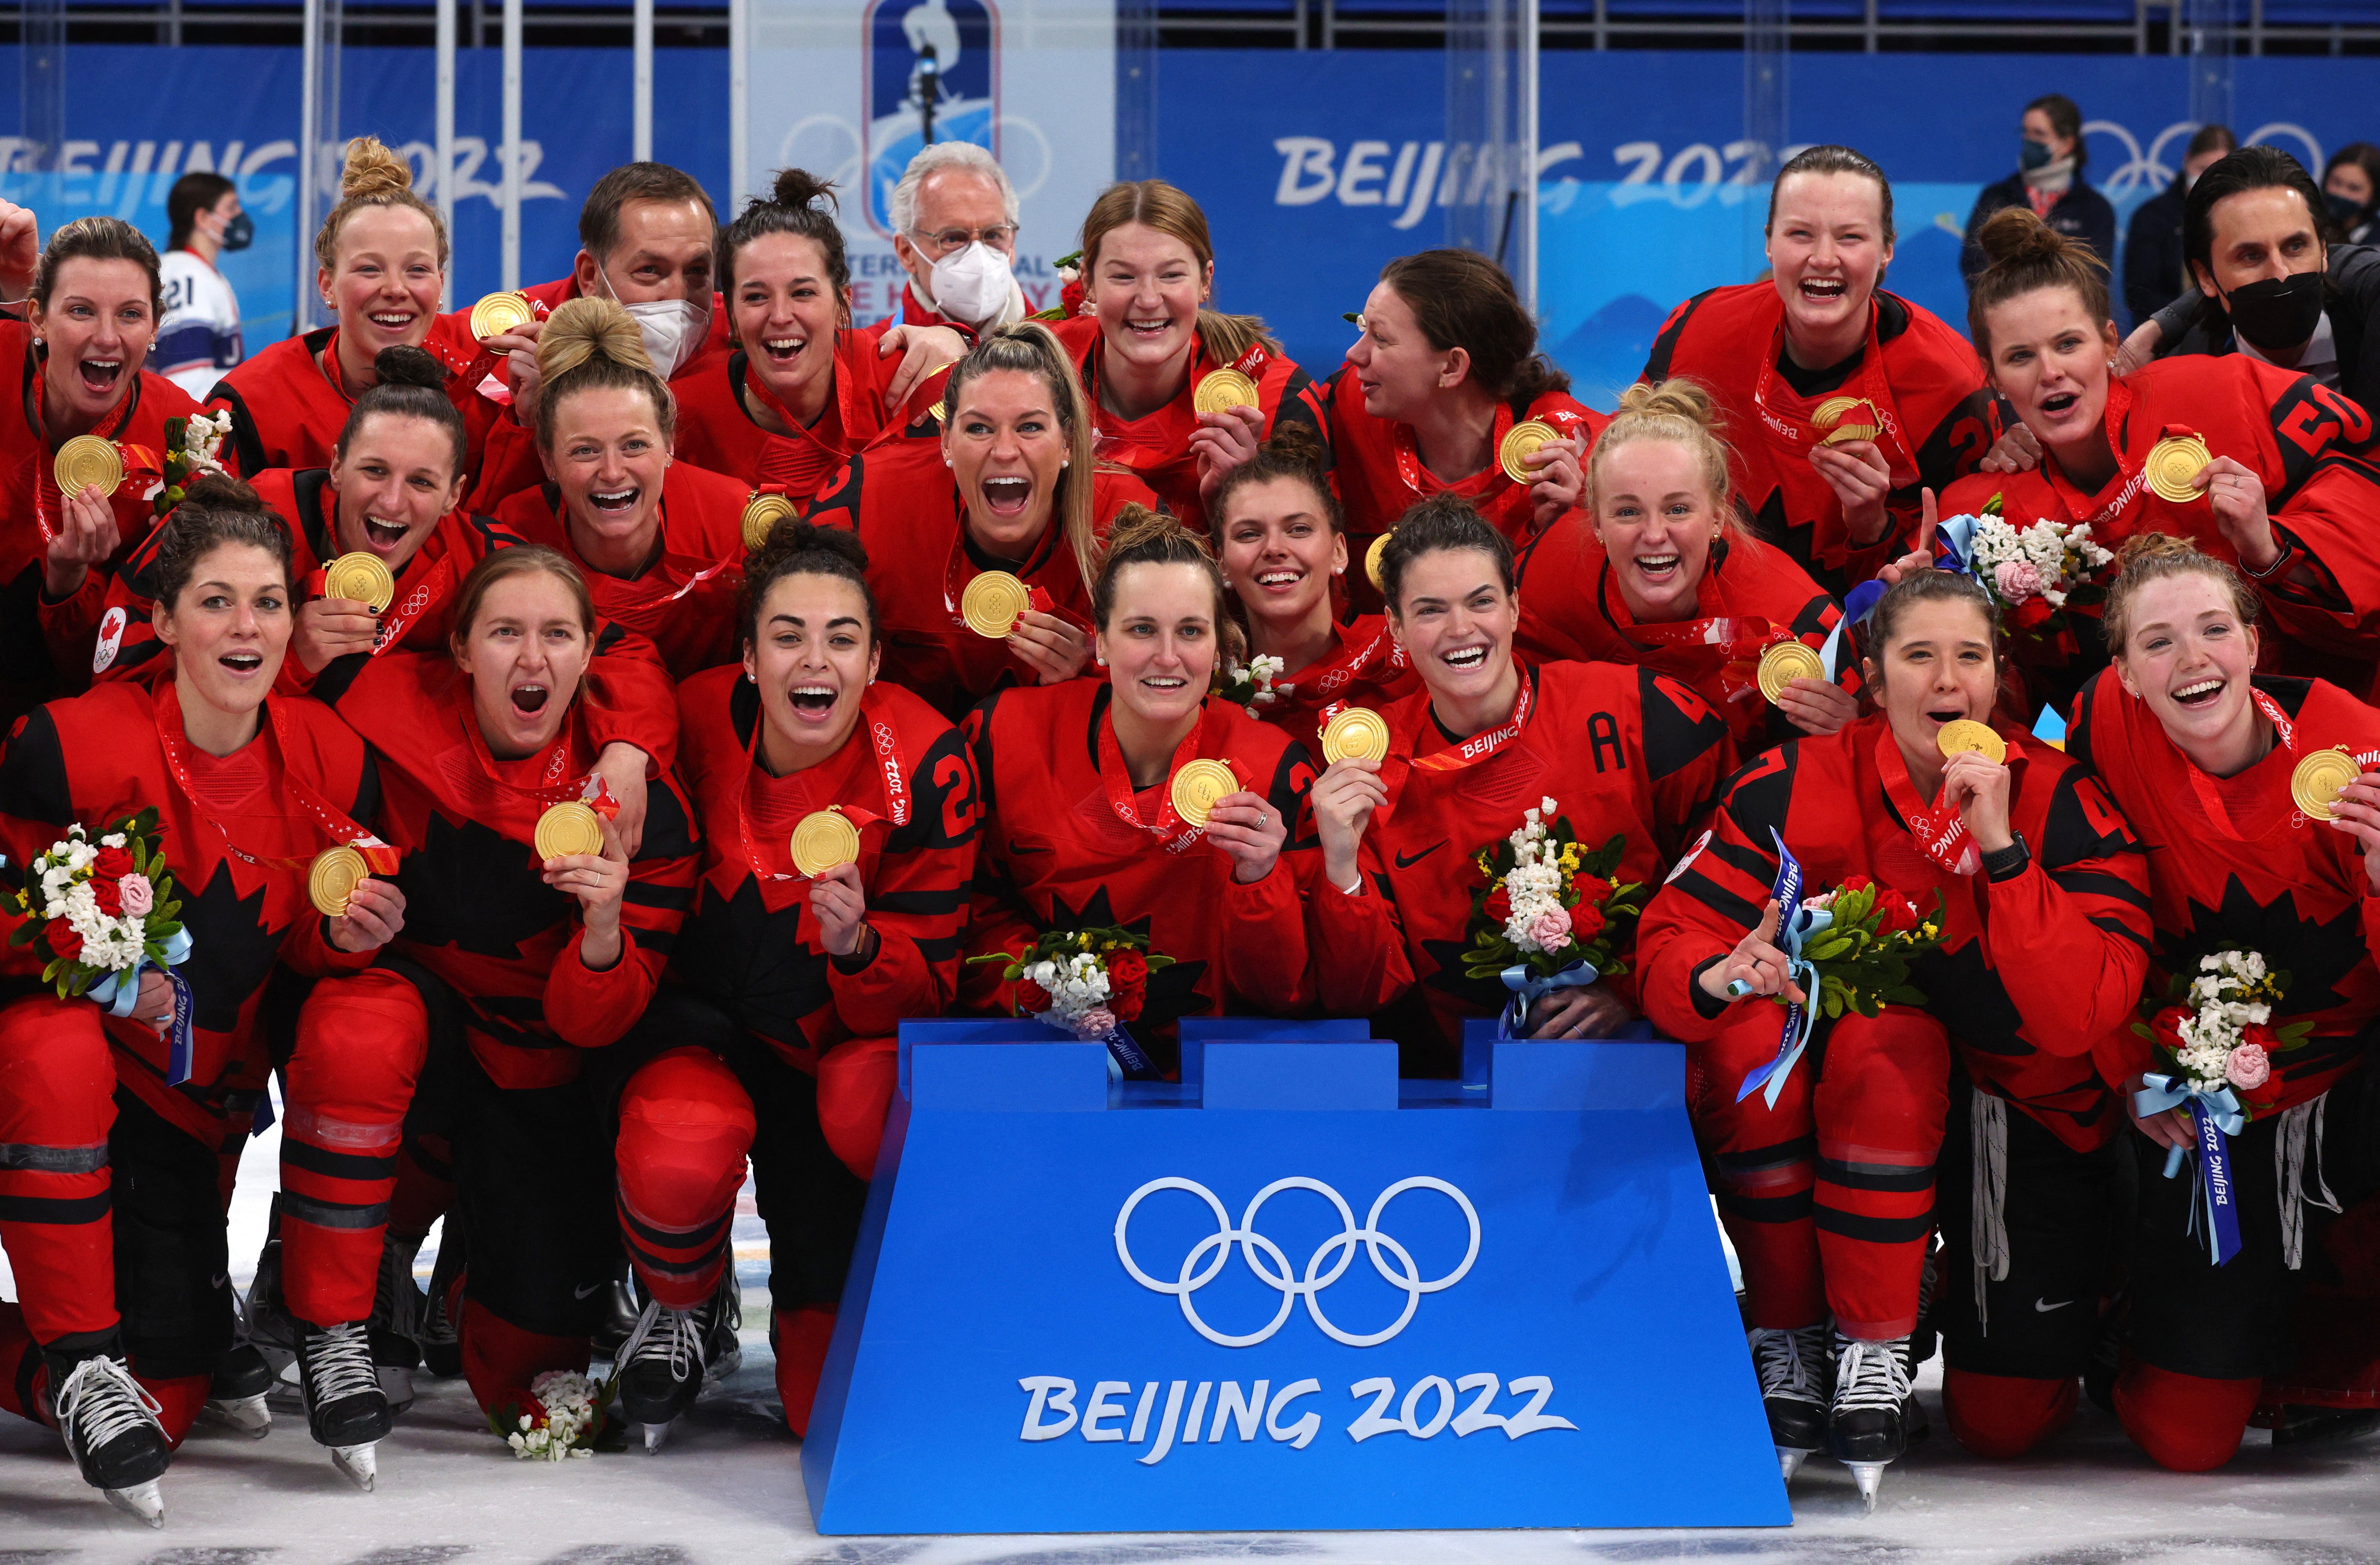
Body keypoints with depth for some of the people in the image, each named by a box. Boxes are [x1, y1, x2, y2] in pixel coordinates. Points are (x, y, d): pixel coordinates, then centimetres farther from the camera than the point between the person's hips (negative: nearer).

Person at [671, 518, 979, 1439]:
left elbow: (929, 986, -17)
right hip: (715, 1024, 1)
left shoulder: (924, 765, -20)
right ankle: (675, 1318, 9)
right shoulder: (701, 719, -14)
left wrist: (857, 943, -36)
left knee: (866, 1109, -34)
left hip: (851, 1040, -1)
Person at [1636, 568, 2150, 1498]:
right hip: (1862, 1106, 2)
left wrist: (2000, 848, -34)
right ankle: (1788, 1341, -13)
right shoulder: (1800, 787, -11)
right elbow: (1674, 935, -14)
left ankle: (1874, 1354, 6)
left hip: (2027, 1113, -2)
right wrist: (1718, 977, -39)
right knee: (1747, 1036, -31)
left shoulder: (2062, 803, -16)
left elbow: (2080, 1018, -27)